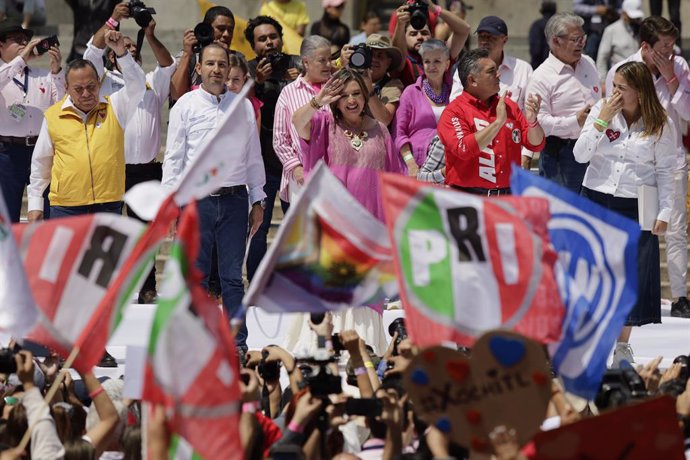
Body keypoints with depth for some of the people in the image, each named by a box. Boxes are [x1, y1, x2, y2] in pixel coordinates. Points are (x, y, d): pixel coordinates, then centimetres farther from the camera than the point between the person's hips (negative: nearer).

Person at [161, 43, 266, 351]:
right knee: (195, 276, 1)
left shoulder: (243, 106, 9)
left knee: (232, 277, 4)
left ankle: (238, 345, 7)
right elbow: (174, 157, 2)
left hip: (234, 199, 2)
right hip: (198, 198, -1)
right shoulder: (185, 106, 3)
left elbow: (253, 156, 13)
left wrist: (257, 201, 10)